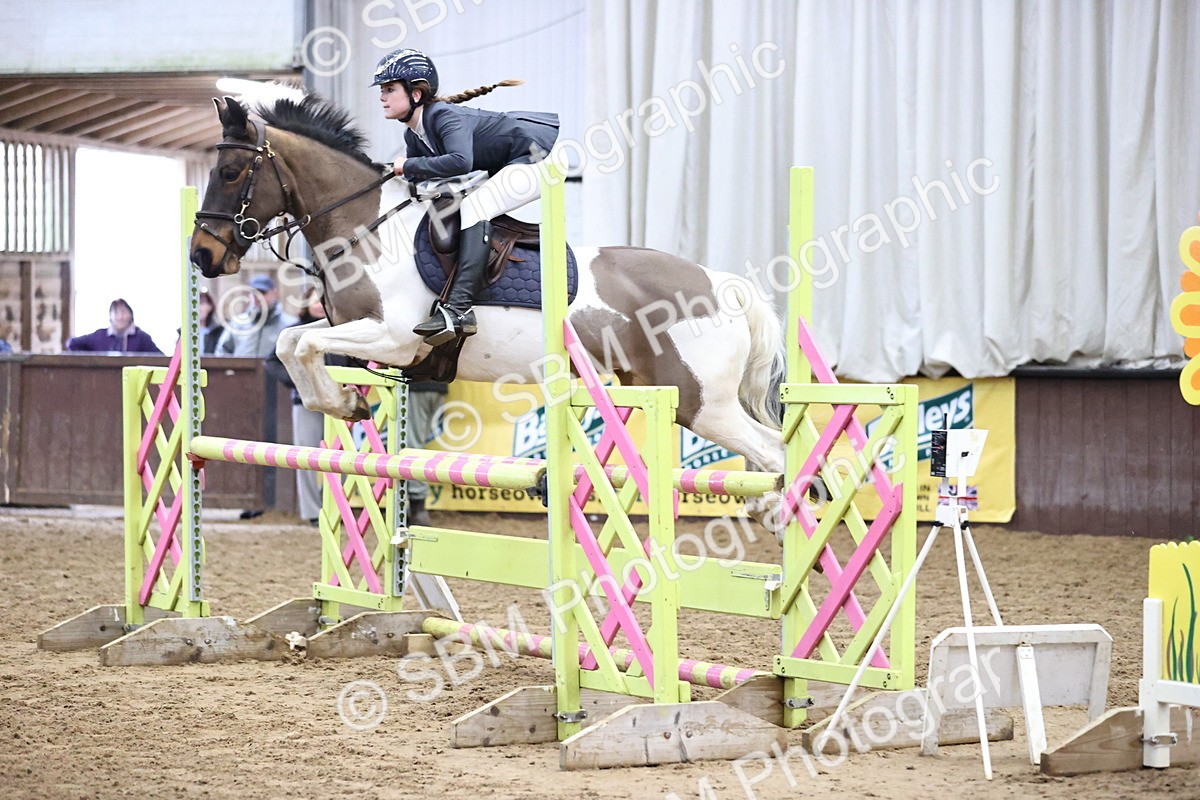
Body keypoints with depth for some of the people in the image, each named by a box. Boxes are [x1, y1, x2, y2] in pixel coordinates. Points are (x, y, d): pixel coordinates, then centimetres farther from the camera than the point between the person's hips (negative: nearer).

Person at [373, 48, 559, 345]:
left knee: (474, 207, -27)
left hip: (538, 155, -11)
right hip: (508, 166, 11)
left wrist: (410, 165, -29)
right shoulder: (414, 136, 5)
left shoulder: (445, 117, -24)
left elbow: (460, 162, -42)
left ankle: (458, 308, -36)